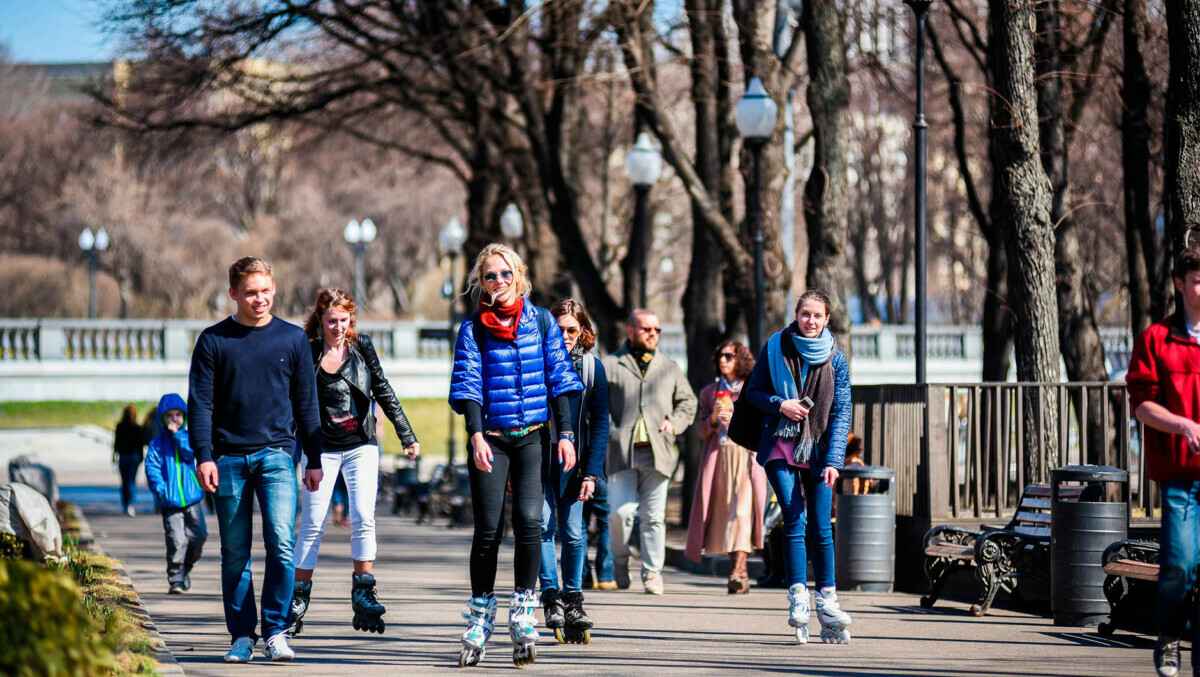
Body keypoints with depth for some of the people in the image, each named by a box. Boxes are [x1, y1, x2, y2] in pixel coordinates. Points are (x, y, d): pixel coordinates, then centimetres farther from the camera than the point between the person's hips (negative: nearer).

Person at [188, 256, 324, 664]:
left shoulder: (293, 339, 7)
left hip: (277, 454, 0)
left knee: (281, 543, -14)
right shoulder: (213, 340, 4)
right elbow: (201, 403, 2)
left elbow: (307, 403, 11)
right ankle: (242, 635, 11)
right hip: (229, 458, 0)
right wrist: (203, 456, -8)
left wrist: (314, 460, 8)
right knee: (235, 554, 4)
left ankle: (275, 631, -7)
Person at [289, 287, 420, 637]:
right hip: (322, 447, -1)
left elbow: (383, 392, 9)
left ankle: (363, 594, -6)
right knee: (312, 525, -1)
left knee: (363, 518, -11)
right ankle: (298, 599, 6)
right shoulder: (307, 353, -4)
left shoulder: (361, 346, 1)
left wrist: (406, 435, 10)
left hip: (361, 445, 1)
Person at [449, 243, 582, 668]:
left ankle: (523, 612, -6)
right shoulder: (473, 328, 3)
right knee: (488, 528, -4)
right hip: (490, 438, -1)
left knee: (529, 520, -15)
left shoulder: (541, 321, 7)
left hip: (533, 437, 1)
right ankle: (480, 616, 7)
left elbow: (559, 379, 7)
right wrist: (476, 435, -17)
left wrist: (565, 433, 0)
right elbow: (467, 384, -5)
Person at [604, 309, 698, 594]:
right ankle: (620, 561, 13)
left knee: (654, 515, 2)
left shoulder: (670, 368, 19)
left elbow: (688, 401, 25)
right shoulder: (610, 365, 7)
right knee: (621, 511, -11)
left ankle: (652, 572, 10)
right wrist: (610, 433, -10)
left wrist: (674, 423, 7)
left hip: (657, 452, 3)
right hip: (622, 452, -3)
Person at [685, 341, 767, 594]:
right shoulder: (709, 392, 17)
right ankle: (741, 573, 9)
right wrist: (713, 418, -6)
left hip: (747, 457, -4)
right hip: (718, 457, 4)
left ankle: (737, 572, -27)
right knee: (724, 514, 0)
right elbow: (703, 432, 14)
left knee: (741, 510, -18)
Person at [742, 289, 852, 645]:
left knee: (821, 527, 0)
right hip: (781, 446, -1)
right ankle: (798, 599, -14)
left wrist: (833, 461, -10)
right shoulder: (775, 347, 2)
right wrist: (779, 404, -12)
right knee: (795, 521, -12)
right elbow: (753, 392, 9)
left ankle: (827, 601, 8)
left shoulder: (836, 359, 2)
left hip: (818, 450, 1)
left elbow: (841, 413, -1)